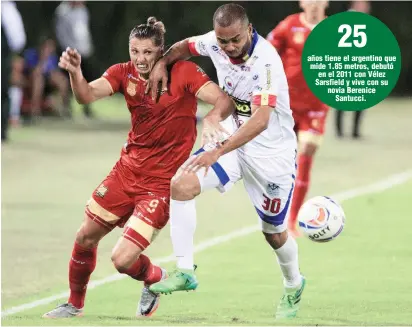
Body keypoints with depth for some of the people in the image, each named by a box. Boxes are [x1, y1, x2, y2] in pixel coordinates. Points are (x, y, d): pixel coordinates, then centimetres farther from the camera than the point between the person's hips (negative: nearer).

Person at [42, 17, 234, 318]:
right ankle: (75, 304, 35)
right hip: (129, 167, 5)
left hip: (162, 180, -5)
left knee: (123, 260, -12)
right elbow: (87, 95, -19)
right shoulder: (125, 73, -3)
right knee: (86, 237, 11)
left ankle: (155, 278, 23)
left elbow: (224, 101, -25)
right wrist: (75, 72, -41)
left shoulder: (182, 72, -15)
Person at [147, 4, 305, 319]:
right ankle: (185, 271, -12)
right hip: (232, 139, 5)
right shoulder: (216, 42, -11)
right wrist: (163, 62, -6)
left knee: (274, 233, 9)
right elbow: (186, 46, 14)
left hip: (272, 151, -5)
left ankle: (294, 286, 40)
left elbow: (261, 120, -39)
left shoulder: (266, 61, -30)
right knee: (181, 184, -18)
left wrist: (218, 152, -44)